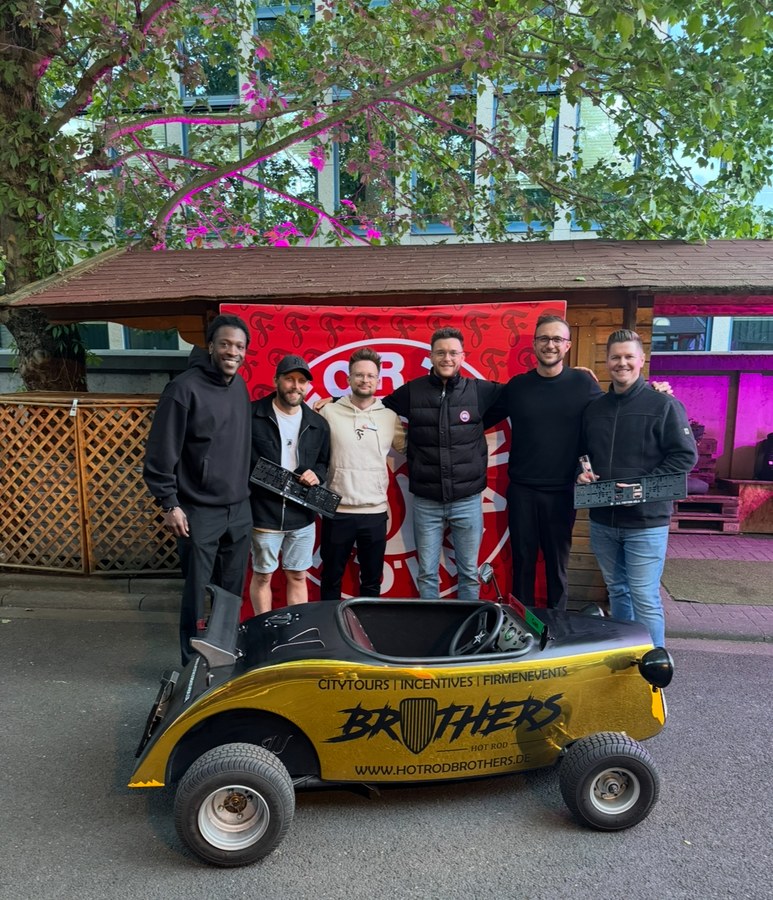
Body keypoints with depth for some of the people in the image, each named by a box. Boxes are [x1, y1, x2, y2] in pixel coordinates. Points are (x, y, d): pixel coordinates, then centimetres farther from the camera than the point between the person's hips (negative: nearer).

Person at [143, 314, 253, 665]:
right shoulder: (185, 388, -13)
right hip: (199, 513, -6)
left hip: (239, 510, 6)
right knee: (197, 596, 6)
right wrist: (169, 504, -13)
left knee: (232, 593, 14)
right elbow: (161, 451, -12)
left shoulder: (240, 385, 8)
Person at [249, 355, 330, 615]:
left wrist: (317, 474, -5)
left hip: (302, 515, 3)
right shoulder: (252, 415, -8)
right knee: (262, 575, 11)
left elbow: (325, 462, 16)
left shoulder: (318, 424, 6)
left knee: (298, 576, 14)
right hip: (263, 513, -3)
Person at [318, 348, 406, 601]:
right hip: (337, 511, -2)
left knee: (372, 581, 16)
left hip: (375, 512, 2)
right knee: (331, 578, 15)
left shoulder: (390, 416, 3)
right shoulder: (329, 412, -3)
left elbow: (407, 447, 13)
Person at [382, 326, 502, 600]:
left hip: (467, 500, 0)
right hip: (426, 501, 0)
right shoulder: (412, 391, 0)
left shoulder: (481, 390, -1)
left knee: (469, 573, 13)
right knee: (427, 574, 11)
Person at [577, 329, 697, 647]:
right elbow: (582, 453, 21)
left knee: (645, 600, -1)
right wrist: (581, 472, 0)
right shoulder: (594, 408, 10)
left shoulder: (663, 404, -6)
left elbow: (685, 455, -9)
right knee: (617, 592, 17)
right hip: (602, 519, 6)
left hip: (646, 520, -5)